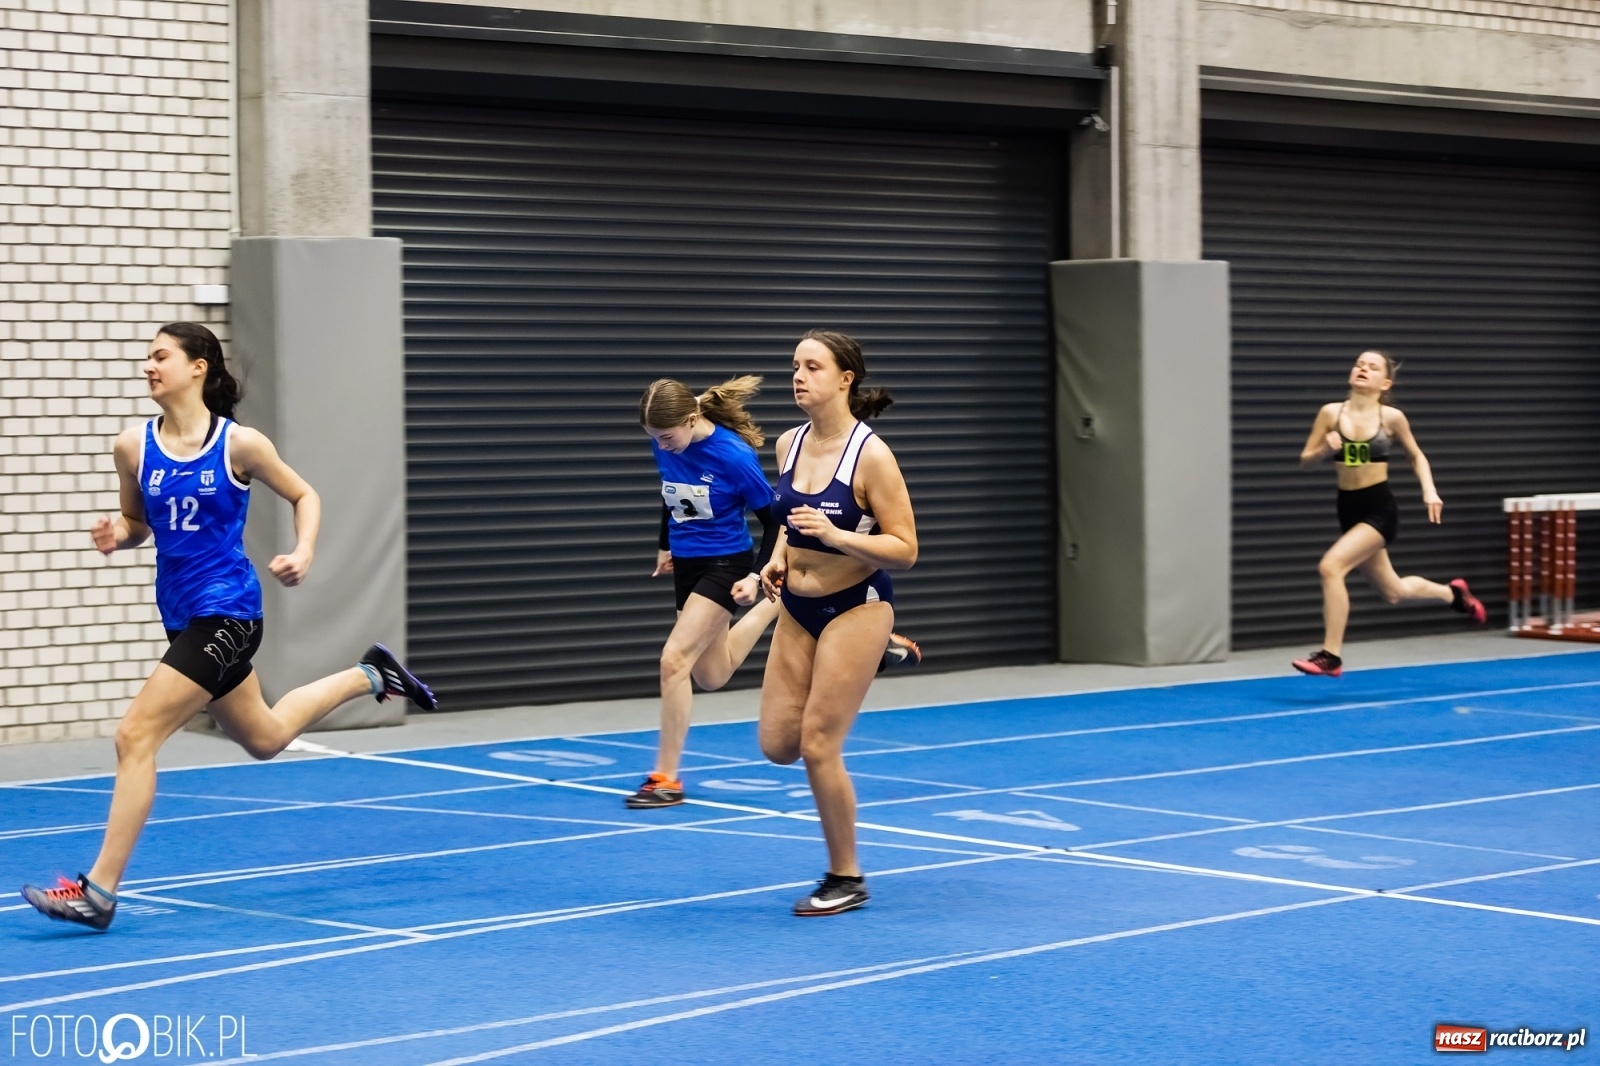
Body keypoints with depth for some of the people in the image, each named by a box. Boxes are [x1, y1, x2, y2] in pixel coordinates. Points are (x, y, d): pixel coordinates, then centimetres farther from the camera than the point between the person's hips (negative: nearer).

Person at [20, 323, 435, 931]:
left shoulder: (238, 443, -10)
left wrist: (302, 555, -12)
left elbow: (305, 497, 4)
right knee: (264, 738, 23)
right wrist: (116, 535, -9)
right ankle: (369, 675, 46)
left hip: (225, 612, -7)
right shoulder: (133, 447, 2)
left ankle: (99, 891, -10)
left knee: (135, 736, -16)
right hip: (183, 614, 7)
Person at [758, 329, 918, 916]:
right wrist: (779, 558, 1)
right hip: (798, 608, 7)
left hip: (855, 608, -7)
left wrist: (836, 536, -29)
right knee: (777, 743, 4)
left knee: (817, 745, -7)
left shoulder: (871, 455, -18)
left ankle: (845, 879, 11)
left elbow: (904, 549, -16)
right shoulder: (789, 445, 1)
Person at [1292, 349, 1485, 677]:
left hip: (1380, 508, -5)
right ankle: (1453, 593, 49)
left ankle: (1330, 656, -15)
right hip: (1349, 508, 5)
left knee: (1331, 566, -24)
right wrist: (1326, 450, -17)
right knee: (1394, 591, 19)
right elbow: (1305, 459, 4)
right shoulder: (1331, 413, -2)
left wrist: (1429, 490, -3)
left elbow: (1416, 456, 11)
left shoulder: (1391, 417, -6)